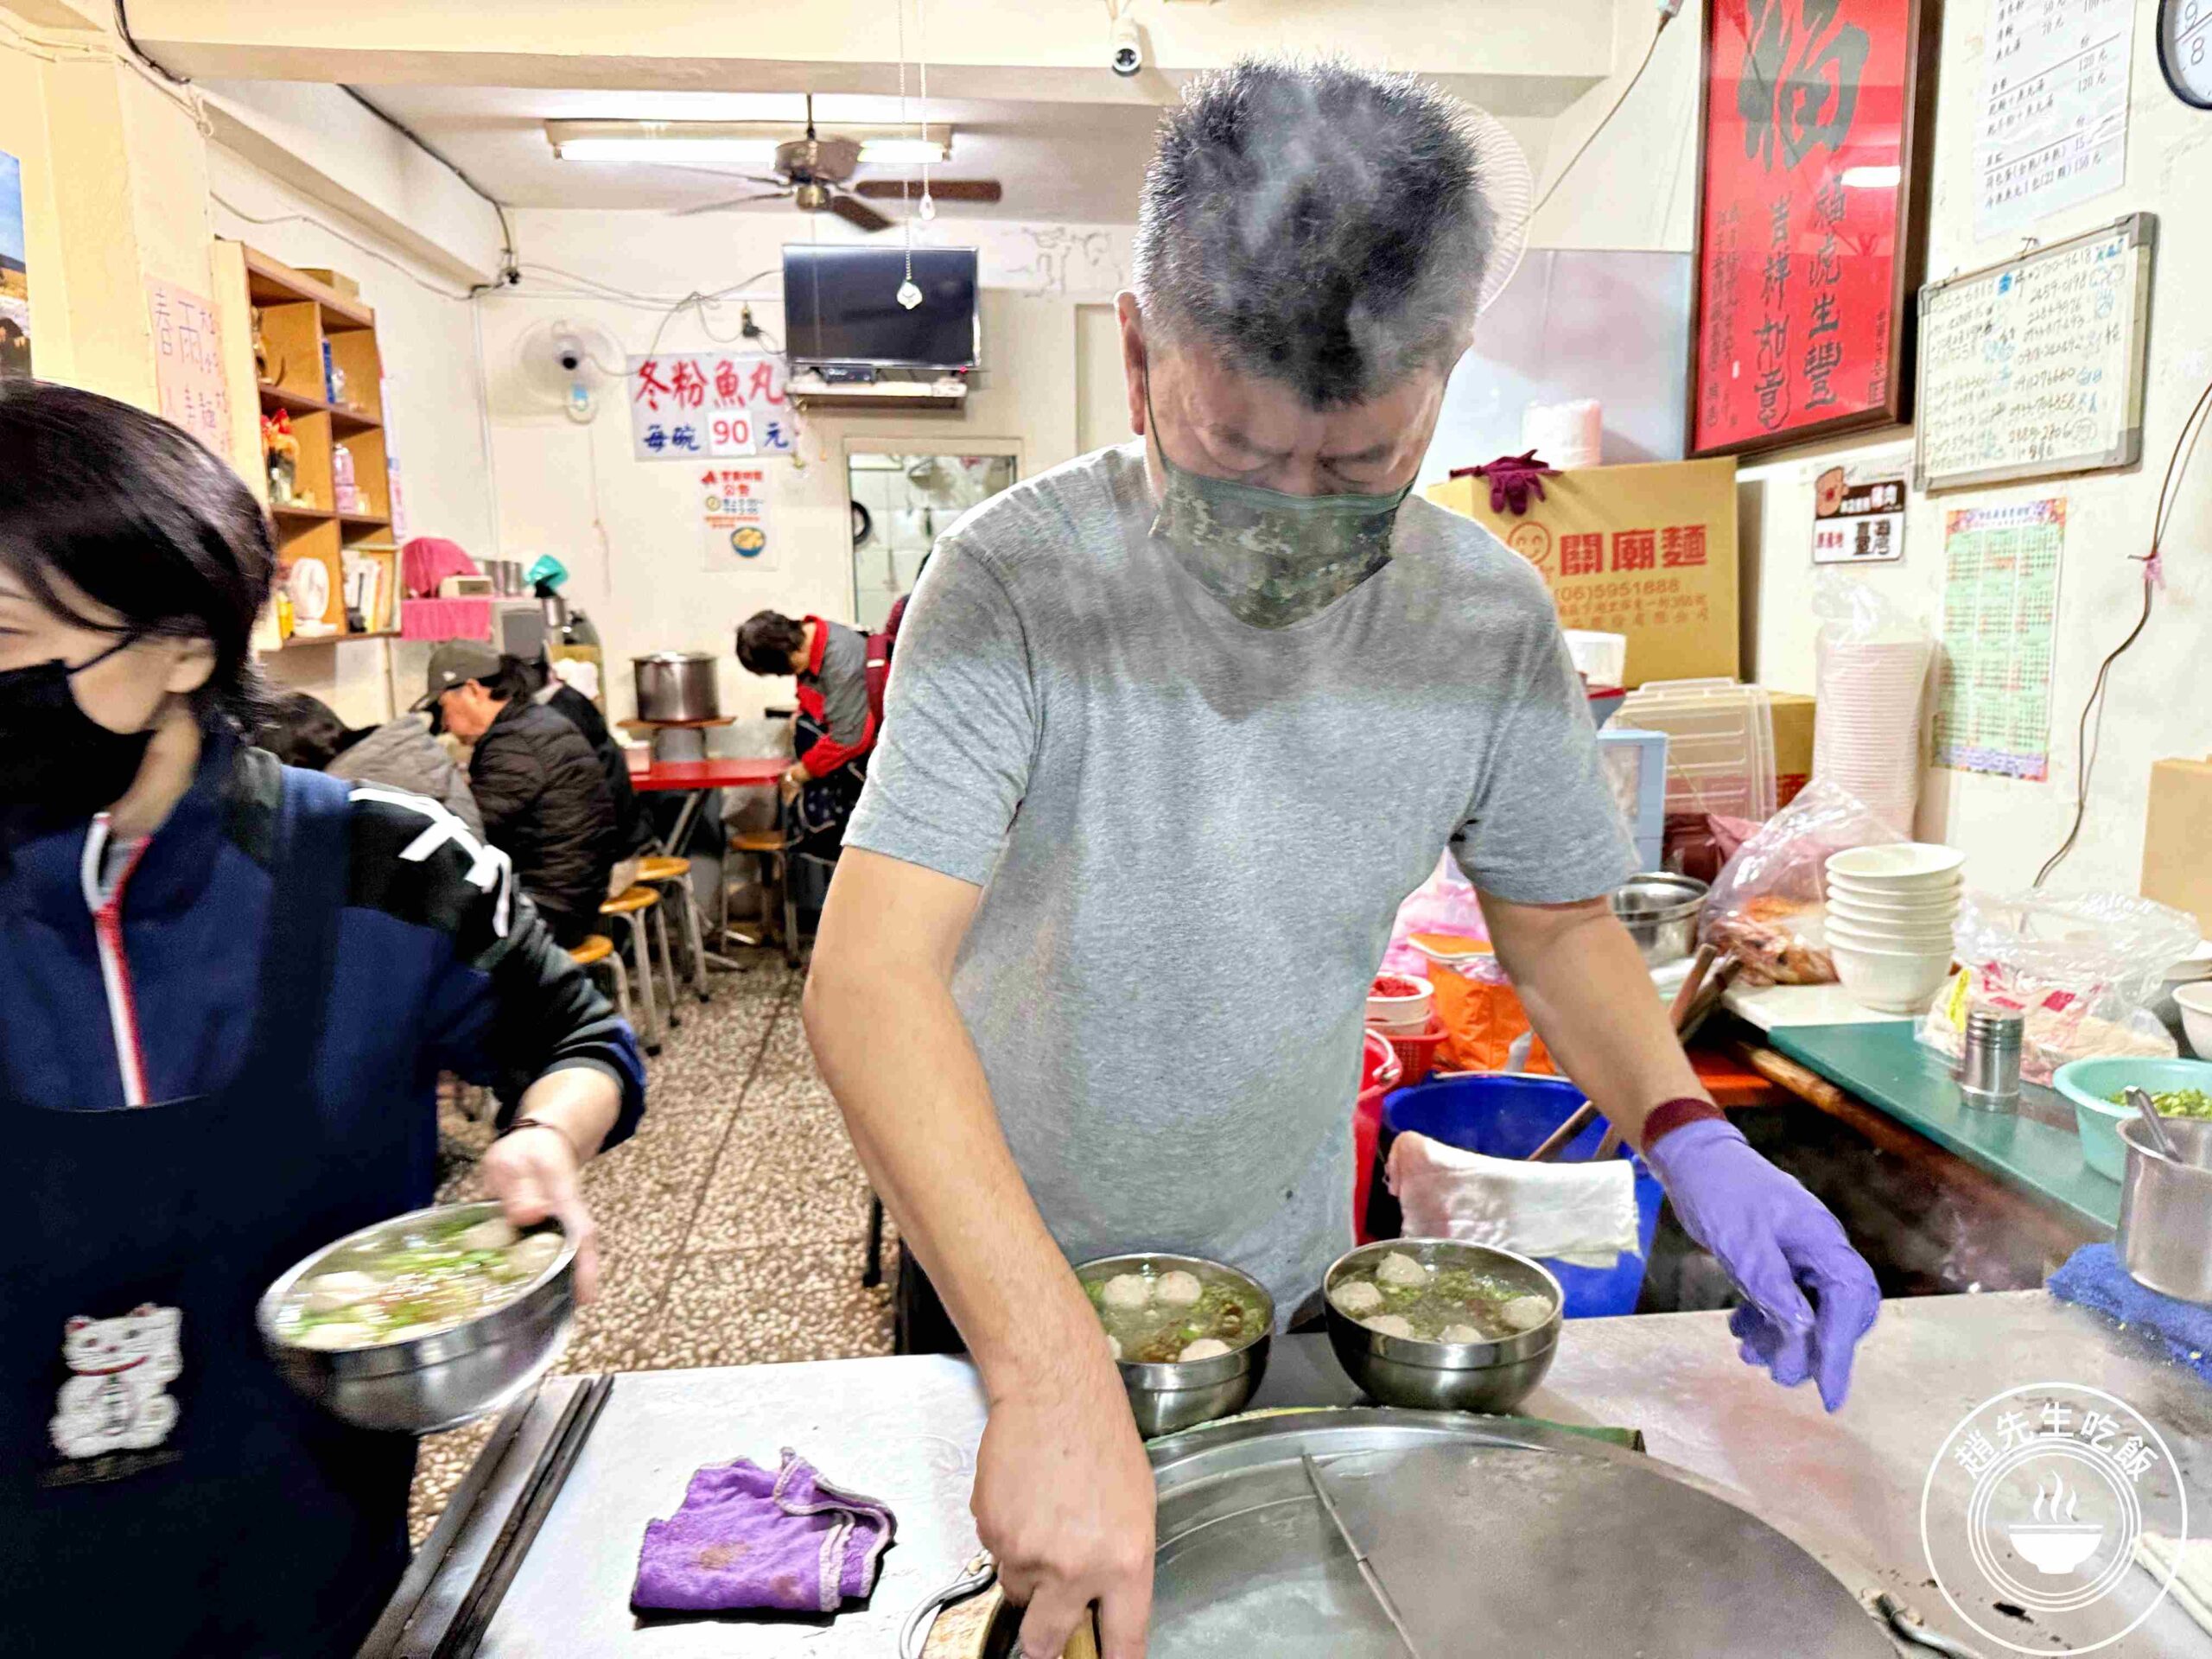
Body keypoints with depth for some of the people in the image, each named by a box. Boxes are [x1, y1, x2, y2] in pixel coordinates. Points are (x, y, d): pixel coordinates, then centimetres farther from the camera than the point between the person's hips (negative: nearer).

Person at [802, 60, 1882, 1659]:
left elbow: (1558, 917, -1)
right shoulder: (1016, 581, -27)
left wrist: (1688, 1132, -19)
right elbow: (869, 983, -35)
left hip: (1279, 1264, 3)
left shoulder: (1489, 614, -14)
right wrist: (1052, 1367, -45)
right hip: (993, 1264, -2)